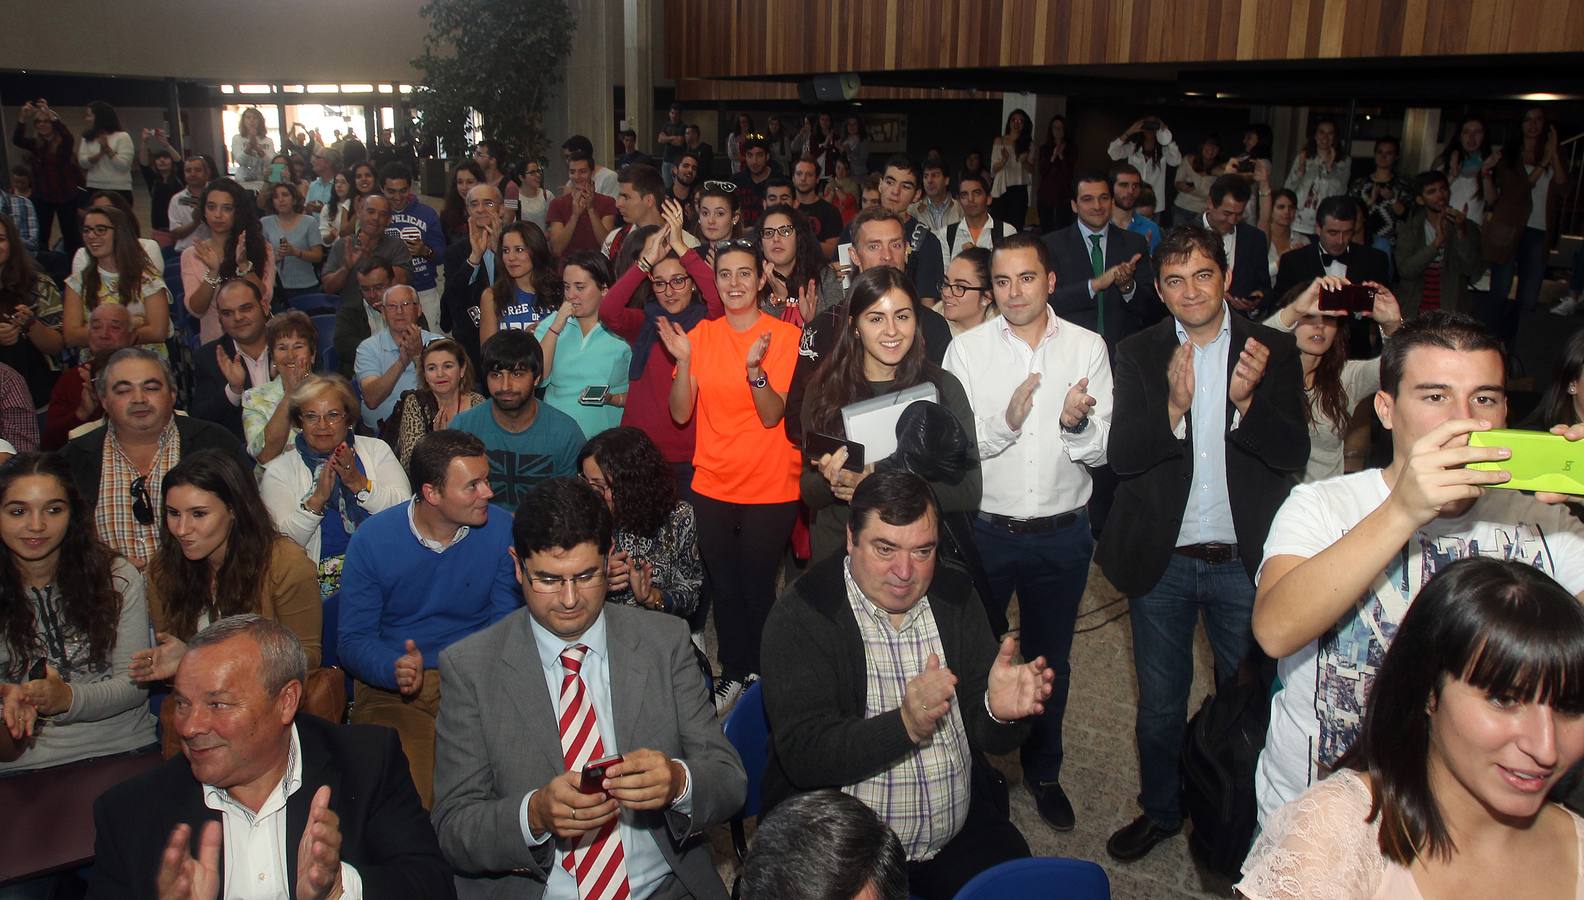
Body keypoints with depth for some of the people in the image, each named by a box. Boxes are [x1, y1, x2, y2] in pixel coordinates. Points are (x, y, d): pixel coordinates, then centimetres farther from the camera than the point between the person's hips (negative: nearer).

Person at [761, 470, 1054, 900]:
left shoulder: (955, 596, 2)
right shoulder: (800, 615, -11)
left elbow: (991, 739, 2)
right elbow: (802, 755, -20)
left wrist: (1000, 712, -21)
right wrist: (905, 725, -35)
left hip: (962, 839, 5)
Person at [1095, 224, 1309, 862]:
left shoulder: (1273, 350, -3)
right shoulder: (1138, 355, -3)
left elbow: (1294, 455, -9)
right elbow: (1121, 455, -11)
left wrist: (1246, 400, -26)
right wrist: (1173, 407, -29)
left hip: (1244, 561, 0)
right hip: (1161, 560, 1)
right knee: (1160, 703, 16)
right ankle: (1160, 810, 38)